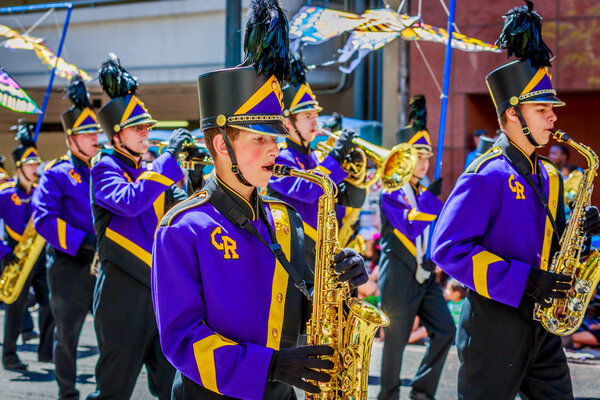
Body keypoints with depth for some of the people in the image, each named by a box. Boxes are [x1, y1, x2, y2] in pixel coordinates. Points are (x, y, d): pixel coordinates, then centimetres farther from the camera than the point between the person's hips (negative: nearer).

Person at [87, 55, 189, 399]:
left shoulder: (149, 172, 15)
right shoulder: (105, 166, -6)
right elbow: (129, 201, -26)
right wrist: (169, 157, -23)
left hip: (160, 288, 7)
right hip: (123, 290, -7)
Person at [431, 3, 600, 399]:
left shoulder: (549, 177, 13)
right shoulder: (486, 176, -13)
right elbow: (448, 248, -21)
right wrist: (523, 281, -23)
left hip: (542, 324, 8)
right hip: (495, 327, -8)